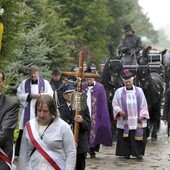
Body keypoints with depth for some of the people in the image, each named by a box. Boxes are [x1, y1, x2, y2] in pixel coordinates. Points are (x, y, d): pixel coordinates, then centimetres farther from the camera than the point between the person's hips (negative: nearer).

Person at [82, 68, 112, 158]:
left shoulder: (99, 87, -1)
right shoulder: (82, 86, 6)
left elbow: (103, 103, -1)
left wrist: (102, 116, -5)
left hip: (95, 116, -2)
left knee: (94, 133, 0)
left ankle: (92, 150, 10)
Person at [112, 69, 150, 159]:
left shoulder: (139, 91, 8)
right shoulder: (119, 91, 6)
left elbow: (144, 104, 8)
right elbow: (114, 104, 6)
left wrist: (142, 115, -3)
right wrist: (119, 111, -12)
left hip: (137, 120, 0)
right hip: (124, 120, 0)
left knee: (138, 136, -3)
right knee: (125, 137, 1)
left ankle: (138, 153, 5)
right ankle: (126, 153, 9)